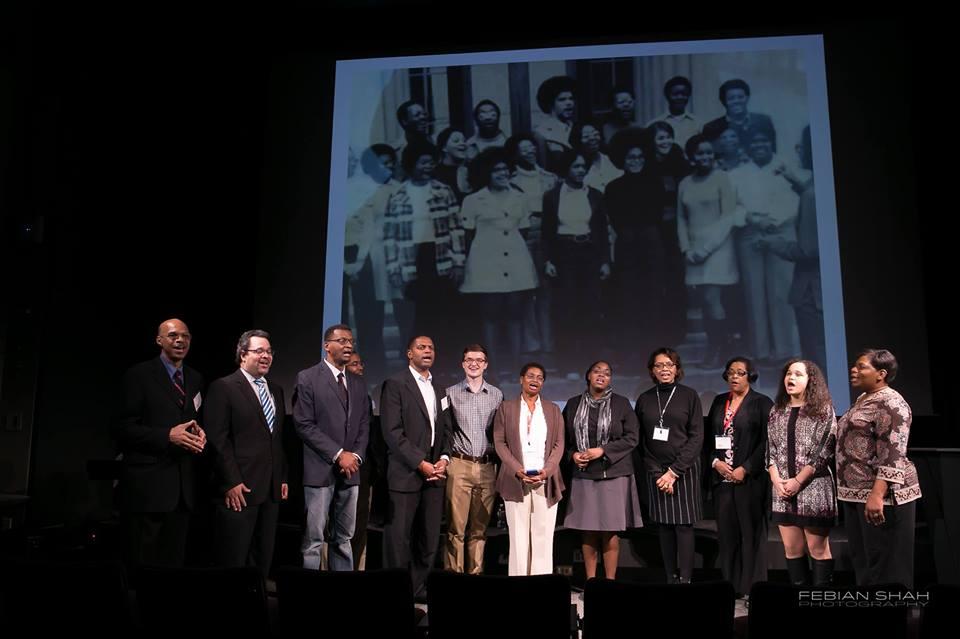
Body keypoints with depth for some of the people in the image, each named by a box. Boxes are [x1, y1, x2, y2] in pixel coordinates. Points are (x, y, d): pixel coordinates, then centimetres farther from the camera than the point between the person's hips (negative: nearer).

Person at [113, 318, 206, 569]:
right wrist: (167, 436, -19)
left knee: (174, 562, 11)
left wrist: (200, 433, -2)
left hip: (183, 487, 5)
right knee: (143, 564, 1)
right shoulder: (139, 375, -4)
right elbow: (122, 428, -9)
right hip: (148, 485, -5)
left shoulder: (195, 379, 14)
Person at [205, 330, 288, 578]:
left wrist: (283, 478, 12)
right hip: (239, 489, -6)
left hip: (271, 489, 7)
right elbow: (218, 439, -11)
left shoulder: (276, 390, 16)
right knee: (233, 560, 1)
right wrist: (232, 482, -15)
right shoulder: (223, 388, -5)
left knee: (263, 559, 12)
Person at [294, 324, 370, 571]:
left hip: (350, 470, 6)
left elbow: (364, 424, 14)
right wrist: (338, 454, -14)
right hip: (321, 469, -5)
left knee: (344, 539, 11)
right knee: (314, 540, -2)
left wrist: (356, 455, -4)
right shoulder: (307, 378, -3)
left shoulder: (358, 383, 15)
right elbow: (304, 424, -11)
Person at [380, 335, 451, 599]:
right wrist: (421, 463, -14)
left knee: (430, 537, 7)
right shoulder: (395, 384, -4)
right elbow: (392, 432, -11)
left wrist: (444, 458, 1)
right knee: (399, 537, -1)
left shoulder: (439, 389, 17)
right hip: (405, 473, -6)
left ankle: (420, 587, 18)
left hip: (434, 473, 6)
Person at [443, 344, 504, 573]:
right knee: (456, 527, -5)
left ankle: (475, 575, 13)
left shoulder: (497, 395, 11)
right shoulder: (451, 393, 6)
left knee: (480, 529, 6)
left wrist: (501, 467, 5)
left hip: (487, 468, 2)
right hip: (459, 466, -2)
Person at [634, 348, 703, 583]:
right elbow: (641, 441, 6)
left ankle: (685, 579, 0)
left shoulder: (689, 396, 1)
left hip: (684, 469, -2)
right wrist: (657, 473, -5)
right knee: (664, 527, 4)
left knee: (683, 526, -4)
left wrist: (674, 471, -10)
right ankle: (670, 579, 11)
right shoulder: (644, 400, 7)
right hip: (655, 471, 3)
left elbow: (697, 437, -4)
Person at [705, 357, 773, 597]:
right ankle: (730, 586, 15)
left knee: (751, 533, 0)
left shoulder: (762, 403, -1)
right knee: (726, 533, 7)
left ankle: (751, 588, 8)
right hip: (722, 478, 4)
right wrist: (716, 462, -4)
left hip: (750, 479, -4)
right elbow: (708, 438, 12)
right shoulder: (719, 401, 13)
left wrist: (746, 469, -13)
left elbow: (766, 442, -7)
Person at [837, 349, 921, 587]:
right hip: (857, 492, 10)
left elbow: (893, 455, -22)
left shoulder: (889, 403, -13)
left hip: (881, 493, -10)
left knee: (885, 563, -2)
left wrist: (877, 495, -28)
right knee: (861, 559, 15)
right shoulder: (863, 400, 16)